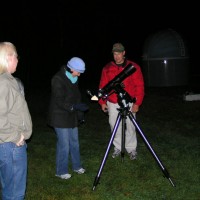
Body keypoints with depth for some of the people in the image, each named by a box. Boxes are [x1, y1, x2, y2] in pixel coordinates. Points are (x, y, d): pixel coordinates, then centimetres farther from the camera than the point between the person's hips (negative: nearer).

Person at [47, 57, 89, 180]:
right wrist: (75, 106, -30)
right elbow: (59, 101, -21)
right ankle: (61, 171, 11)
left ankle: (77, 166, 30)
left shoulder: (74, 79, 9)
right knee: (64, 145, -3)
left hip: (72, 117, 8)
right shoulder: (58, 79, -17)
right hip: (61, 117, -8)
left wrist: (80, 113, 14)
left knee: (74, 142, 14)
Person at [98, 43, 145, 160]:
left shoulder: (134, 67, -2)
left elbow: (139, 86, -4)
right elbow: (103, 86, 9)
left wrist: (137, 103, -9)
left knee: (130, 126, -1)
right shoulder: (107, 68, 6)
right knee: (114, 126, 8)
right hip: (112, 104, 3)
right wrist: (102, 102, 5)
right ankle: (118, 147, 23)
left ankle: (132, 149, 13)